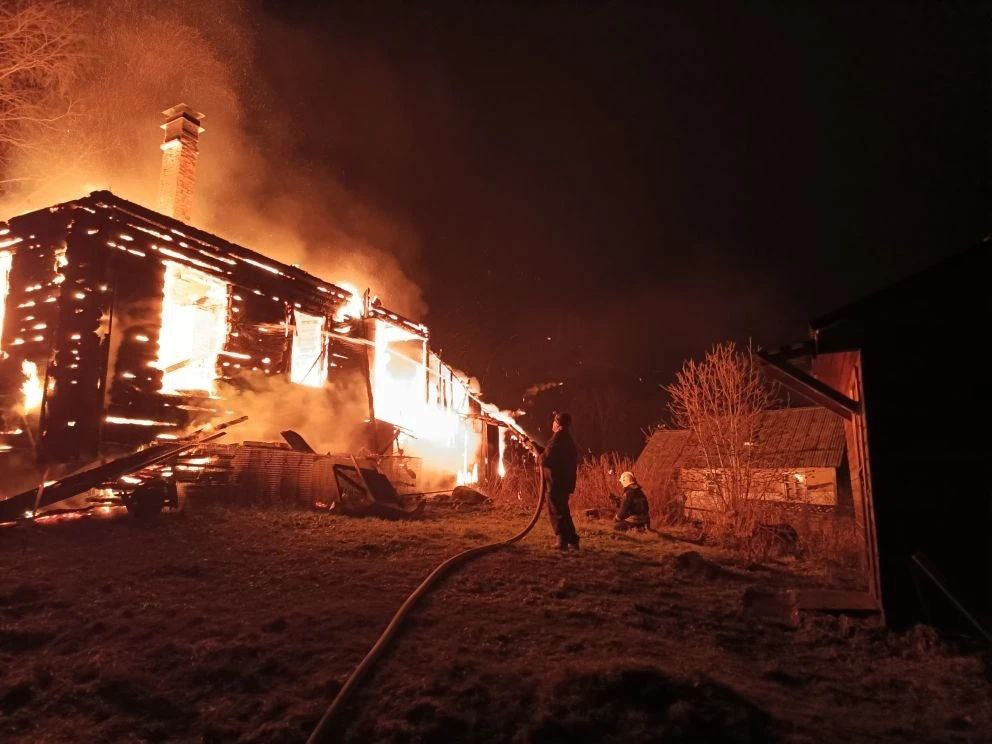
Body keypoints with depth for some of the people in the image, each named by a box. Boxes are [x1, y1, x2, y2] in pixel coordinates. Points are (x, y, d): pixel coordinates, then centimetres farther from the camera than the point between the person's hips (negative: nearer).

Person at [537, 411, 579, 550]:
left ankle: (563, 541, -1)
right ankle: (572, 540, 21)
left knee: (556, 513, -2)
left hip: (556, 483, -9)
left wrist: (538, 458, 0)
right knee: (563, 511, 18)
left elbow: (546, 459, -23)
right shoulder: (567, 439, 15)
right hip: (565, 482, 10)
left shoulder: (558, 437, -16)